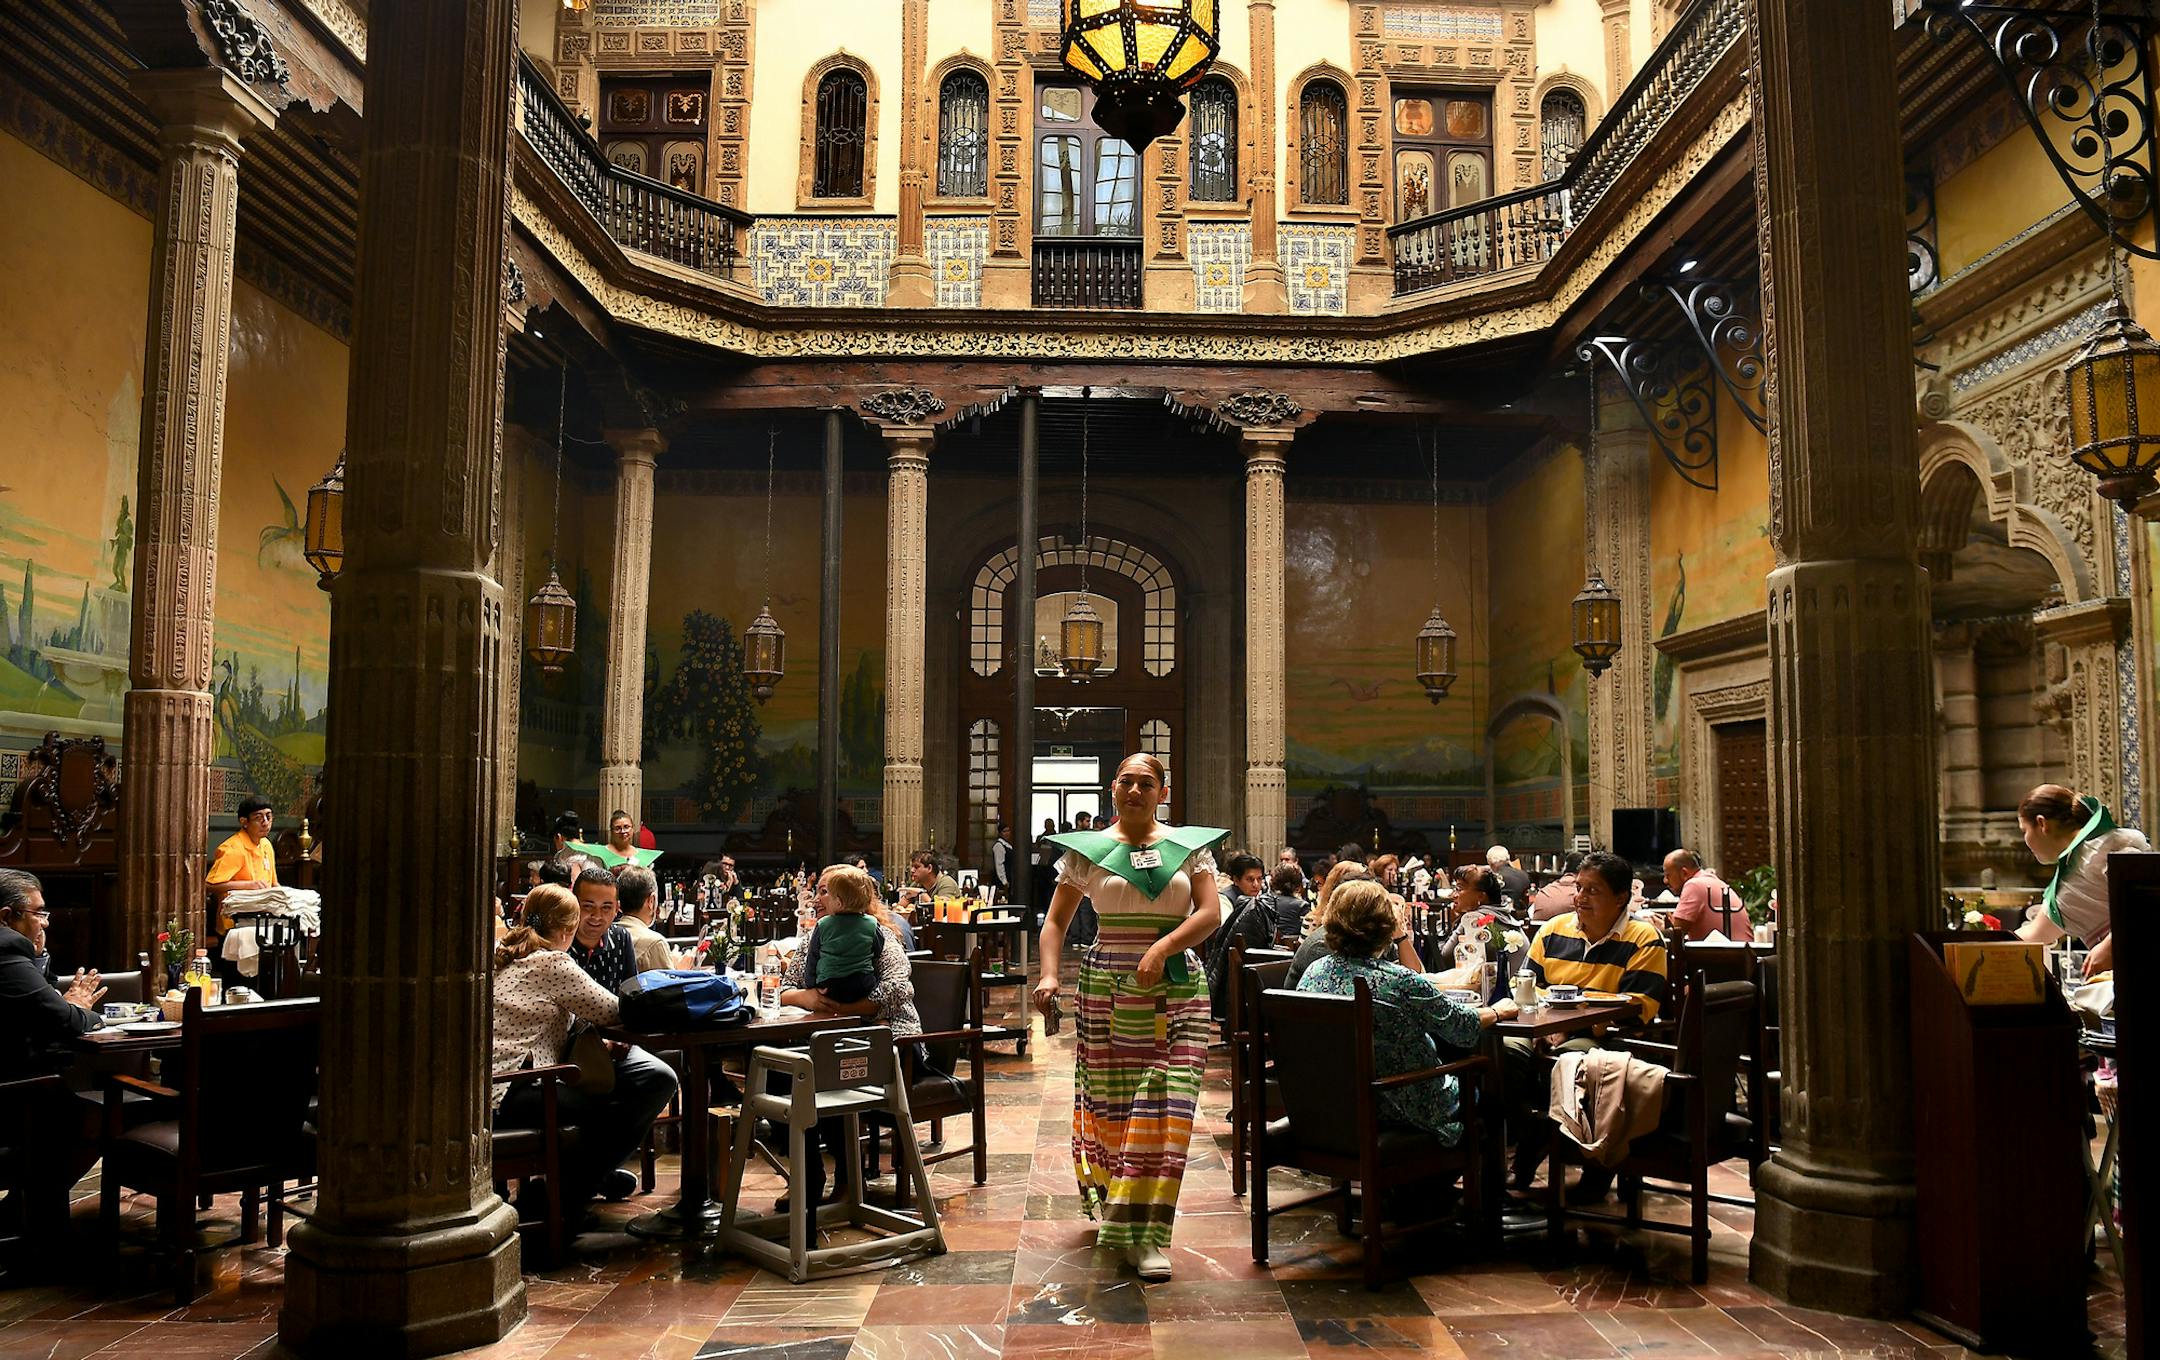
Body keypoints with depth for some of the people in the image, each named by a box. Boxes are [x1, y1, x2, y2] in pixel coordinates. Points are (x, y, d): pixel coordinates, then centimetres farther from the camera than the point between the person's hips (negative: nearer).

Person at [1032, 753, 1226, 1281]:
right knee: (1108, 1101, 5)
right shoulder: (1087, 850, 5)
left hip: (1178, 990, 0)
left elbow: (1210, 914, -3)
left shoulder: (1191, 846, 6)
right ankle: (1107, 1199, 30)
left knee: (1165, 1105, -7)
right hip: (1106, 988, 0)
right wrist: (1049, 975, -12)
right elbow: (1056, 921, 5)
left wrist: (1163, 947, -19)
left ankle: (1146, 1236, -1)